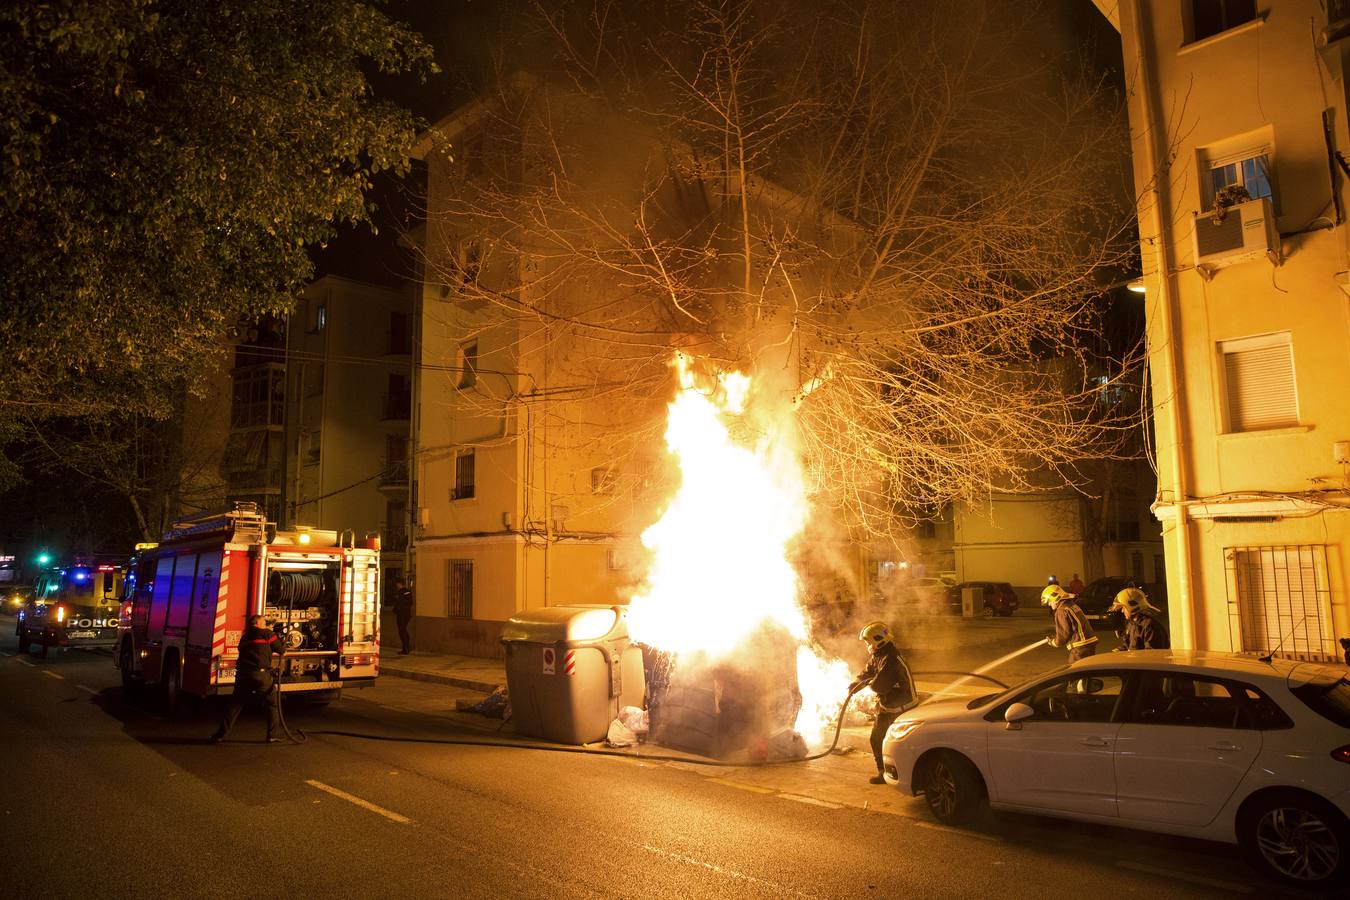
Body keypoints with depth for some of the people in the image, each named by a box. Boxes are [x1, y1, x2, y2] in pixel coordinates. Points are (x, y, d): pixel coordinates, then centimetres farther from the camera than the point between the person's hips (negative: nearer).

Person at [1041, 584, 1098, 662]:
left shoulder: (1061, 611, -13)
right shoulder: (1072, 605, 16)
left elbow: (1064, 633, -14)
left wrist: (1054, 642, 5)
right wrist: (1054, 637, 22)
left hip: (1080, 647, -10)